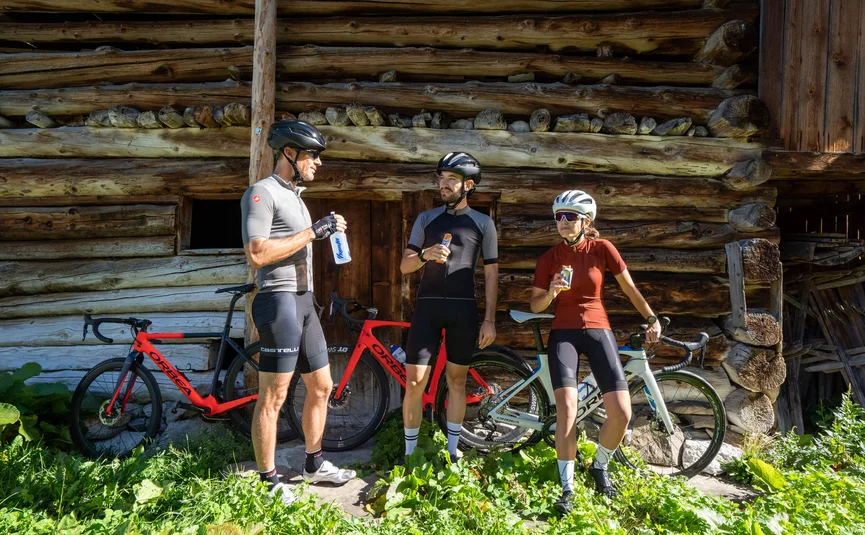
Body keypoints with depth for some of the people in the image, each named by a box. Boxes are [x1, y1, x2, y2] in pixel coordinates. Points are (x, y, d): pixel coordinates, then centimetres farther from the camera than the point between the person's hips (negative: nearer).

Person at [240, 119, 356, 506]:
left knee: (321, 386, 15)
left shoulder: (294, 196, 20)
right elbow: (256, 254, -21)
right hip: (279, 300, -9)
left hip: (304, 301, 10)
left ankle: (314, 465, 30)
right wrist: (312, 232, -17)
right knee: (273, 397, -2)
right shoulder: (262, 192, -9)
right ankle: (268, 483, 10)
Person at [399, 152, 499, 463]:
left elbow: (491, 273, 5)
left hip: (463, 309, 0)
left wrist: (489, 319, -1)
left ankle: (452, 451, 22)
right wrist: (425, 254, -17)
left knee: (457, 379, 8)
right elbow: (405, 266, 5)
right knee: (414, 381, -3)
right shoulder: (426, 219, 8)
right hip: (428, 306, 1)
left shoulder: (482, 223, 5)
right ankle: (409, 453, 12)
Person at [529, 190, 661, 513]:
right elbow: (535, 306, 2)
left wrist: (652, 319, 7)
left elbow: (629, 288, 8)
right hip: (563, 333, -1)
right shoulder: (549, 258, 0)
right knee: (567, 408, -18)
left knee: (621, 413, -8)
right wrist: (551, 292, -18)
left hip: (598, 331, 1)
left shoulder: (602, 249, -1)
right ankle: (567, 489, -4)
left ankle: (600, 468, 21)